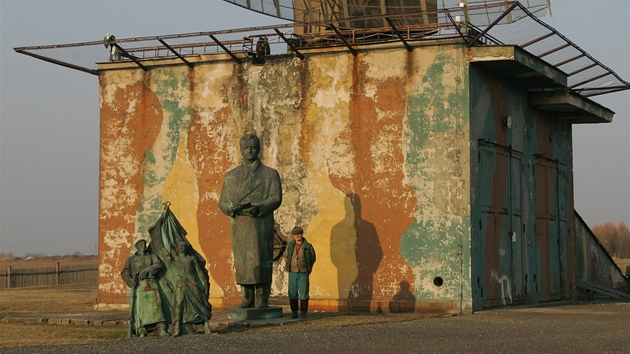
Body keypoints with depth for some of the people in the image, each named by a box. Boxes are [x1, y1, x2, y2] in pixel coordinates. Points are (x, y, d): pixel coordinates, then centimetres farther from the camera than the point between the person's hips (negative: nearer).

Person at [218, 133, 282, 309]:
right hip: (239, 226, 3)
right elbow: (223, 202, 10)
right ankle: (248, 298, 9)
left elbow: (276, 199, -5)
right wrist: (233, 207, -13)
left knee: (261, 261, -5)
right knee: (242, 261, 1)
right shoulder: (231, 176, 15)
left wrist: (256, 208, -21)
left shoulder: (270, 174, 7)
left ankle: (263, 300, -2)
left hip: (261, 226, -3)